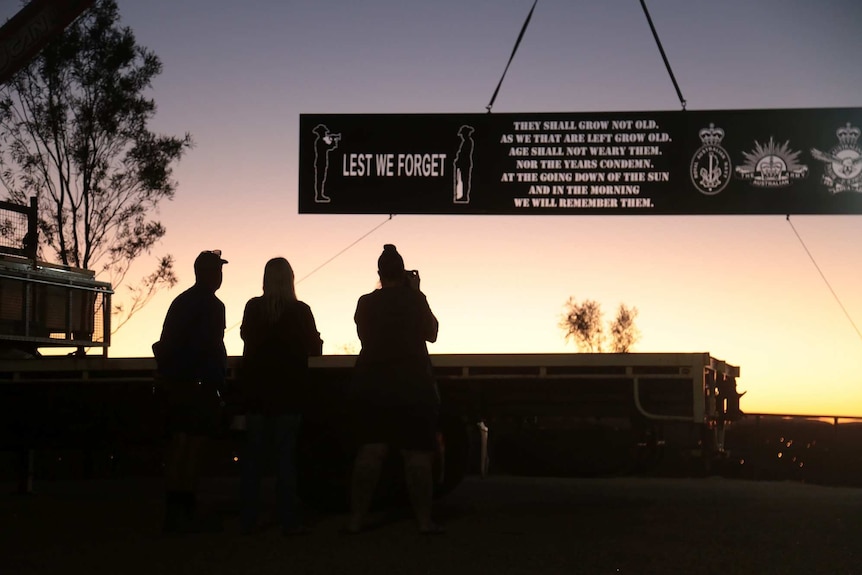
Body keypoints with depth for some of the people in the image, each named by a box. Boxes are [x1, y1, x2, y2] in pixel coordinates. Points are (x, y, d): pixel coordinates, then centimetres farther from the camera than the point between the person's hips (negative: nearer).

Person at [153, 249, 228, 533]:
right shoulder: (212, 306, -9)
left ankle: (174, 513, 12)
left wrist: (168, 375, 17)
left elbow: (165, 345, 15)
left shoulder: (180, 302, 15)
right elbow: (213, 350, -15)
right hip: (198, 385, -8)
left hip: (174, 383, 8)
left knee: (177, 447, 10)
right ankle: (187, 515, -6)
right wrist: (220, 386, -11)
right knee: (193, 449, -6)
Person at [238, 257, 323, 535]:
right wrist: (317, 338, 18)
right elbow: (314, 348, -2)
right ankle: (288, 519, -2)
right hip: (288, 392, -2)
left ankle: (247, 518, 9)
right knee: (286, 454, 1)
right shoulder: (300, 311, -10)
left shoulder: (253, 307, -3)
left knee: (253, 453, 8)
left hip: (256, 390, 2)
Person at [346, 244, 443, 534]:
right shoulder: (413, 299, -6)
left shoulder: (366, 303, 1)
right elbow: (431, 333, 6)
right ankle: (424, 520, 1)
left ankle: (356, 518, 2)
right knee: (417, 453, 1)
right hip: (413, 385, -3)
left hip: (372, 384, 3)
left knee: (370, 451, 4)